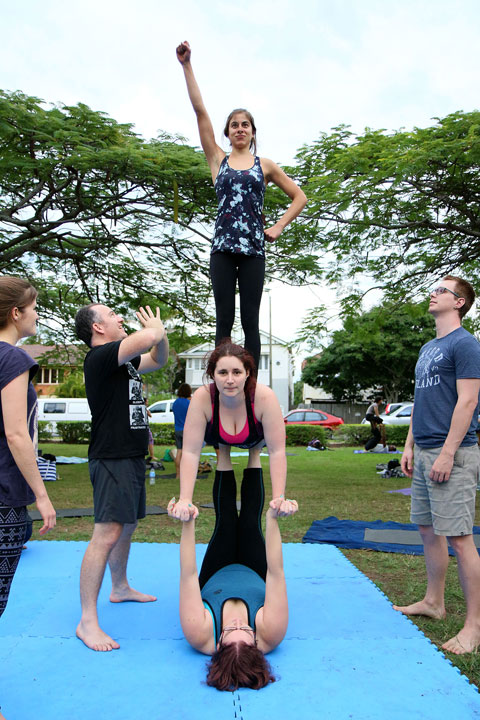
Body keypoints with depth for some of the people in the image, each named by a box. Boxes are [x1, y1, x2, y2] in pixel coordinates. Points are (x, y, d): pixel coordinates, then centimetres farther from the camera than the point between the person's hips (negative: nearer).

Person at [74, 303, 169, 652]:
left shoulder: (124, 359, 15)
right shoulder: (100, 357, -16)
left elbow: (158, 358, 28)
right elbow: (147, 339, -31)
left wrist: (160, 332, 8)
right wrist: (154, 328, -7)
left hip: (132, 458, 10)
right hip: (112, 459, -10)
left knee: (127, 526, 21)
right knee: (108, 534, -12)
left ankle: (121, 587, 40)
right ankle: (88, 621, -5)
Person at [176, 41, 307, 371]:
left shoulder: (265, 165, 13)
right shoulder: (218, 160, 13)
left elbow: (300, 197, 16)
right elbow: (200, 110, 8)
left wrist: (279, 227, 4)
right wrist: (187, 65, 5)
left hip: (253, 248, 0)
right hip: (222, 247, 1)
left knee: (250, 320, -1)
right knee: (224, 319, -1)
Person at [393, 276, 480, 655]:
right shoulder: (428, 348, 18)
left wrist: (447, 453, -19)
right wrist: (410, 446, 15)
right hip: (424, 453, 9)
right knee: (428, 529, 15)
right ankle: (433, 602, 30)